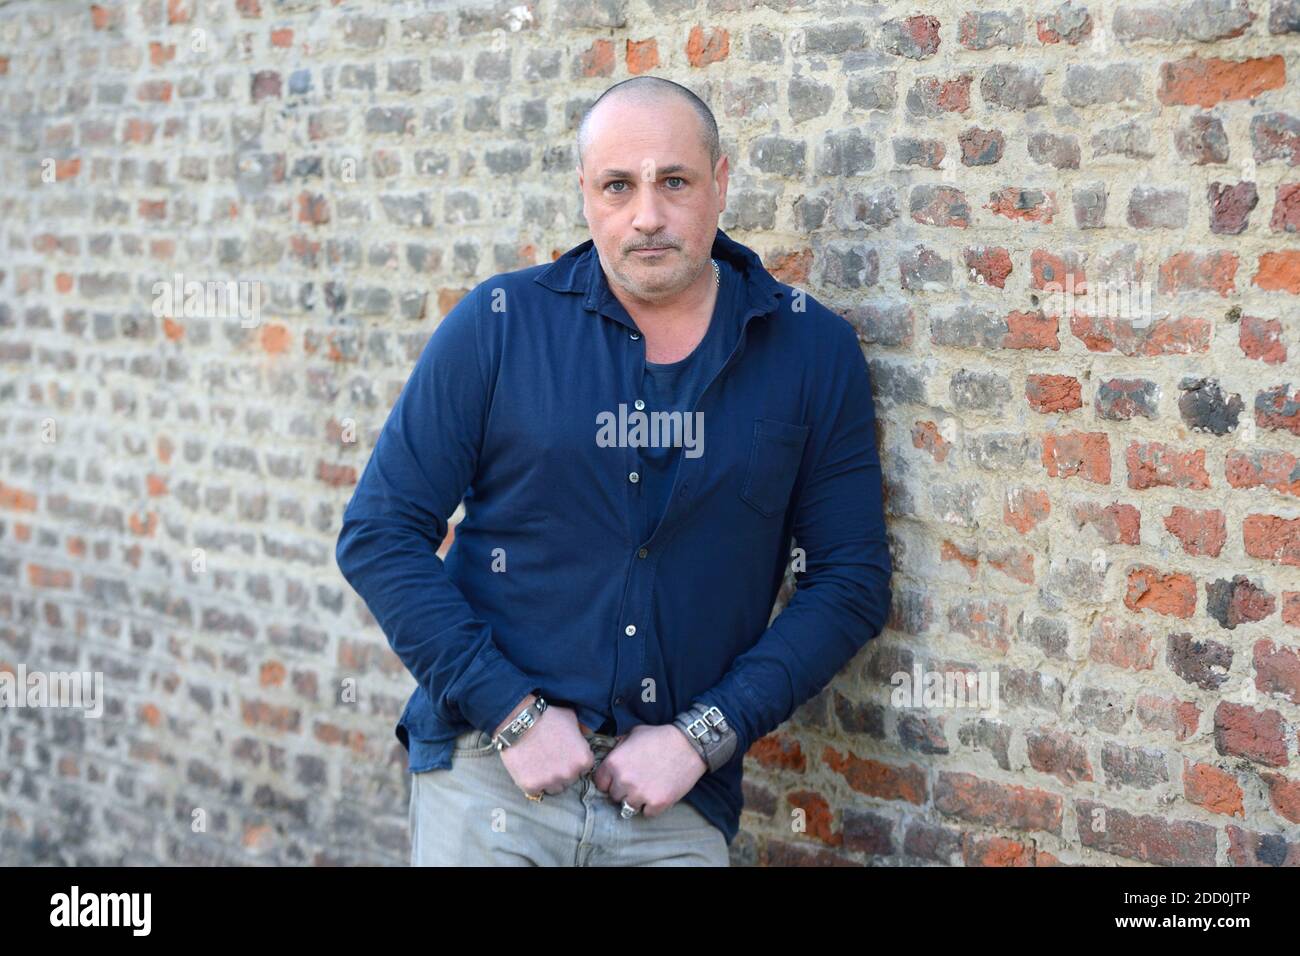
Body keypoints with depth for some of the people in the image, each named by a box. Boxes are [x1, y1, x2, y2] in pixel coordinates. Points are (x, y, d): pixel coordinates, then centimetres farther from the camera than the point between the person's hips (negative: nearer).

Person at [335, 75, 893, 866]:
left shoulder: (813, 351, -1)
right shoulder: (499, 325, -3)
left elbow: (852, 579, -1)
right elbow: (379, 535, -3)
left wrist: (703, 736, -10)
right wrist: (513, 713, -12)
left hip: (680, 799, 1)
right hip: (490, 769, -1)